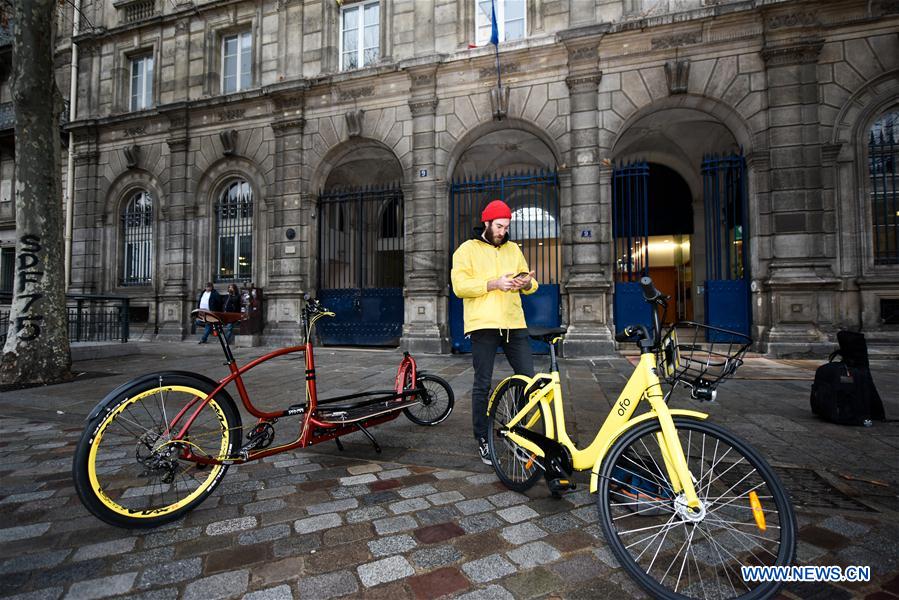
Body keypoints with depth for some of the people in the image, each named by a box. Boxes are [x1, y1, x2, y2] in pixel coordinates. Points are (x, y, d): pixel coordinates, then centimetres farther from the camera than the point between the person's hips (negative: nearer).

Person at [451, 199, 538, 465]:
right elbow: (459, 286, -8)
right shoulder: (468, 249, 4)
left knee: (529, 379, 4)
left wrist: (527, 282, -6)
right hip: (483, 324, -4)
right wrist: (494, 284, -17)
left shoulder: (513, 249, 19)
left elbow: (529, 285, 18)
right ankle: (482, 439, 18)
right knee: (482, 385, 3)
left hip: (514, 323, 5)